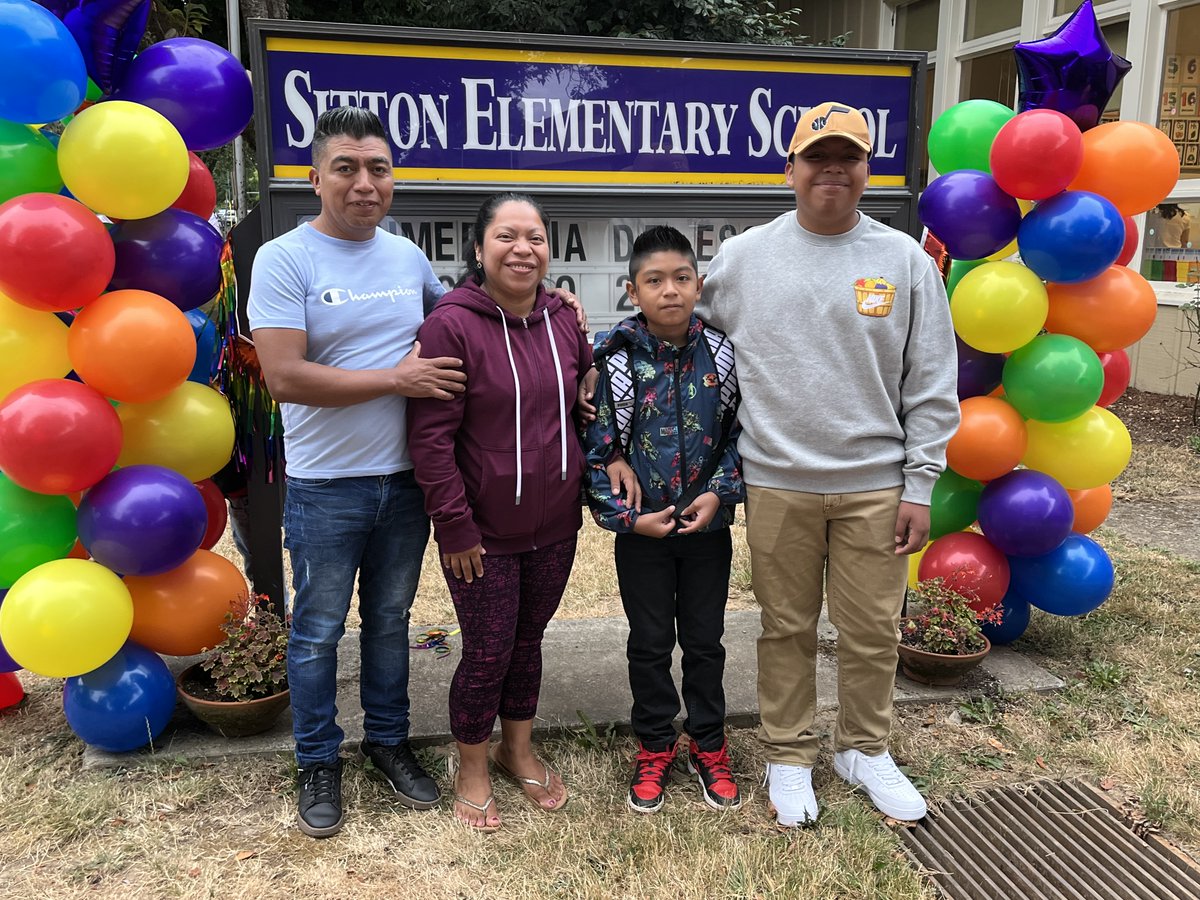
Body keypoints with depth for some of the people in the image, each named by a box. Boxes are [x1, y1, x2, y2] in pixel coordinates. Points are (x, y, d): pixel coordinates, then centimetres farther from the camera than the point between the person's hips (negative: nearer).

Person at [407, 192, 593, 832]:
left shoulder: (563, 319, 2)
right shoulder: (451, 325, -16)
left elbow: (589, 400, 17)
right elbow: (430, 436, -17)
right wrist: (455, 527, -16)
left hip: (555, 526, 5)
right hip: (482, 533, -5)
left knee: (529, 640, 19)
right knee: (488, 652, 7)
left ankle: (518, 749, 41)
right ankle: (472, 771, 31)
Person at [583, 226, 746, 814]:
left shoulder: (721, 356, -4)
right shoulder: (616, 362, -11)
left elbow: (739, 433, 3)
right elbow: (597, 449, -8)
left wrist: (720, 492, -10)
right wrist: (629, 517, -13)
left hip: (708, 527, 2)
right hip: (642, 531, -1)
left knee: (705, 640, 14)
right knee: (650, 643, 13)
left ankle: (708, 745, 33)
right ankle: (654, 748, 32)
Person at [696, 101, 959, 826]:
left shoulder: (906, 262, 0)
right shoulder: (742, 257, 1)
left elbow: (932, 387, 1)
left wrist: (920, 486, -2)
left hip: (876, 484, 1)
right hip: (777, 484, 0)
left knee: (873, 632, 12)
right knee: (788, 628, 13)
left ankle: (866, 750, 35)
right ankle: (789, 755, 31)